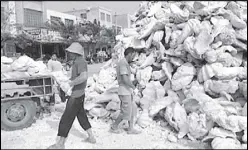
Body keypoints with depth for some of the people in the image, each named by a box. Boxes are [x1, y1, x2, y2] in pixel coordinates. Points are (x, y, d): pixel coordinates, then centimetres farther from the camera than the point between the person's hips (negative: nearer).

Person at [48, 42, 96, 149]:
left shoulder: (81, 62, -18)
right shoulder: (77, 62, 12)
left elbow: (84, 77, -34)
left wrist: (70, 83, -24)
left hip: (76, 96, -10)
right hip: (79, 94, 10)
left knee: (66, 118, -1)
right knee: (81, 115, 20)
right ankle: (91, 137, 30)